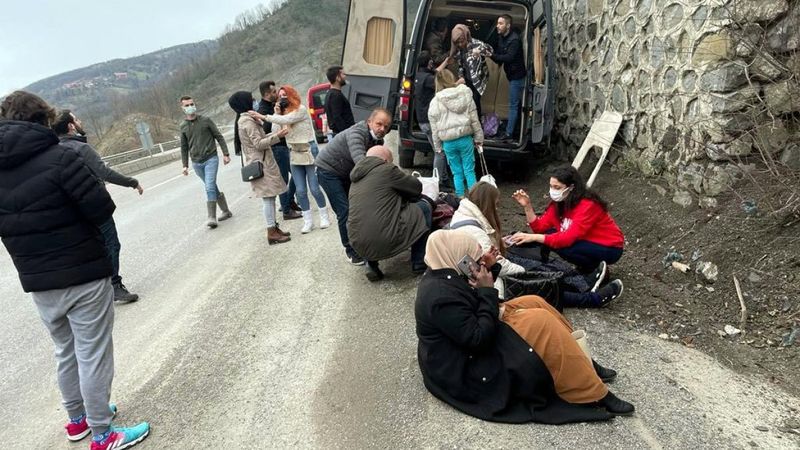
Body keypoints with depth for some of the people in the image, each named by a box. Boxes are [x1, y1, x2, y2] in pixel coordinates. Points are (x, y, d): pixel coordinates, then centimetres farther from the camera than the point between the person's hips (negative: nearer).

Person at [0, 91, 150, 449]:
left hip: (36, 281, 7)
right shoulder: (58, 157, -16)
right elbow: (102, 209, -18)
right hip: (84, 274, -6)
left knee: (66, 352, 22)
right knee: (93, 354, 3)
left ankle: (77, 419, 37)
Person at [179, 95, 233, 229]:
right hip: (196, 163, 4)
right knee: (212, 188, 11)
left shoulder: (205, 120, -2)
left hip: (211, 159, -4)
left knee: (210, 188, -14)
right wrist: (185, 165, 9)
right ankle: (226, 211, 22)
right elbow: (184, 147, 13)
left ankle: (212, 218, -12)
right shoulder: (183, 126, 7)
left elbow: (219, 137, 1)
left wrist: (225, 154, -5)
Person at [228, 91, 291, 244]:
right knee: (268, 198, -7)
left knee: (270, 197, 12)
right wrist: (276, 136, -18)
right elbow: (259, 144, -19)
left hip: (260, 162, 10)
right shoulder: (248, 120, -15)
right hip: (261, 164, -10)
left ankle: (274, 227, 18)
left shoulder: (243, 119, 16)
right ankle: (272, 232, -2)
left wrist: (274, 134, 15)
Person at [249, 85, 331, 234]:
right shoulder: (284, 113, 14)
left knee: (314, 188, -3)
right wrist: (277, 114, -2)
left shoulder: (301, 109, -8)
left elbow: (286, 120, -22)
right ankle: (308, 221, 12)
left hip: (309, 151, -6)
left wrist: (263, 117, -20)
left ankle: (324, 216, 14)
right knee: (300, 191, 3)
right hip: (295, 155, 6)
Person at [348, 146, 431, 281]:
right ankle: (419, 263, 15)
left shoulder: (356, 180, 19)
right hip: (385, 242, -7)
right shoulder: (386, 169, -2)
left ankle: (371, 264, 18)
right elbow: (416, 187, 9)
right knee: (424, 206, 11)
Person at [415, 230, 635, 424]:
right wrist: (487, 291, -22)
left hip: (468, 339, 10)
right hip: (466, 368, -10)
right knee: (540, 321, -18)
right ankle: (594, 396, -10)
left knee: (534, 303, 5)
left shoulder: (440, 276, 1)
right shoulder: (442, 296, -30)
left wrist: (485, 270, -6)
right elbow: (479, 339, -28)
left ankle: (584, 366, 11)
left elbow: (471, 311, 9)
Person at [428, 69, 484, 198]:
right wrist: (478, 138, 12)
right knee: (469, 170, 7)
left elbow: (434, 127, 2)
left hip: (448, 142, -1)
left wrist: (438, 147, 10)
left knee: (457, 173, 10)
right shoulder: (465, 95, 2)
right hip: (465, 139, 1)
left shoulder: (435, 102, -2)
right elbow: (474, 119, 4)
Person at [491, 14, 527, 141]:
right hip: (512, 75, 9)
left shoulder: (514, 39, -20)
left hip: (517, 76, -9)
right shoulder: (501, 38, 7)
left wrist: (492, 55, -34)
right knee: (514, 104, 16)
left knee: (513, 104, -4)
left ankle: (509, 132, 0)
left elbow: (509, 57, -30)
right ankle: (510, 128, 24)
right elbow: (499, 57, 8)